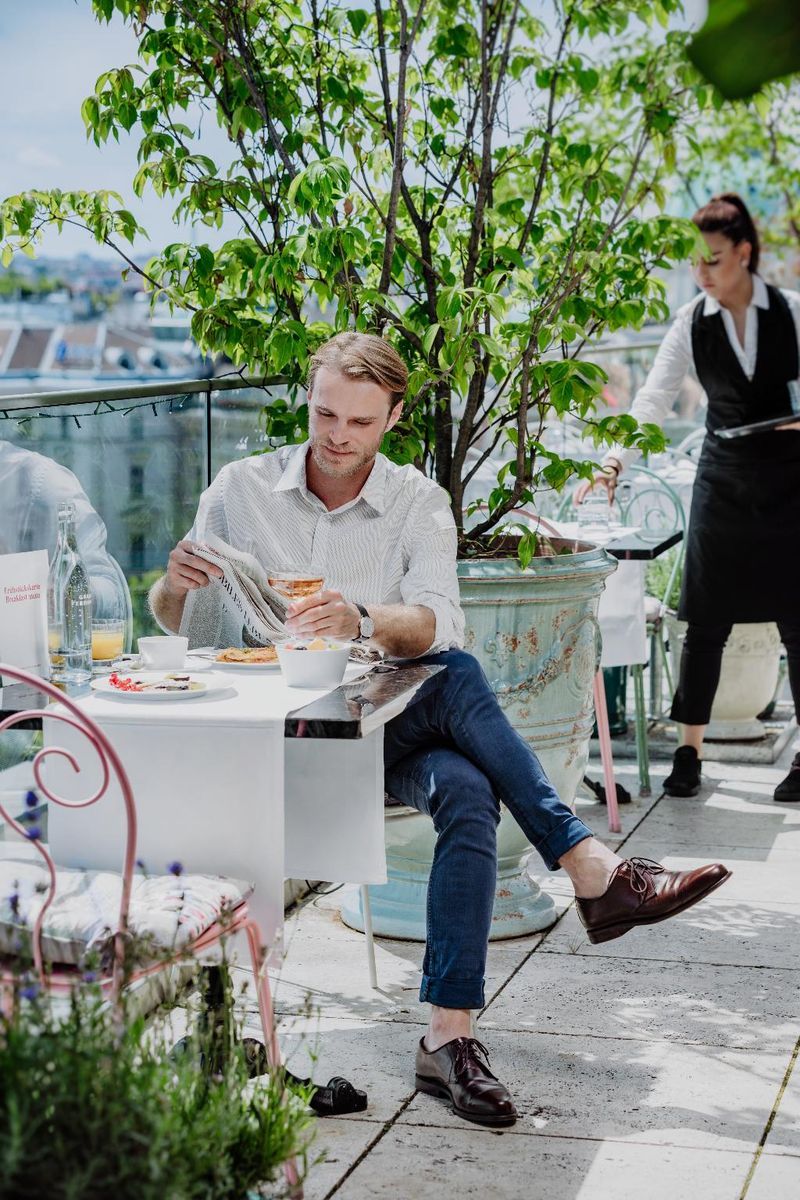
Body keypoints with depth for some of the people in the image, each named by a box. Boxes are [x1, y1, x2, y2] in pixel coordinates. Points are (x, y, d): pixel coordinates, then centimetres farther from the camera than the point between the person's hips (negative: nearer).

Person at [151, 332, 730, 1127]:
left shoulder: (418, 502, 2)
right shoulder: (242, 489, 3)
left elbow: (433, 624, -16)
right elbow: (175, 623, 4)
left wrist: (361, 621, -38)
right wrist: (175, 585, -21)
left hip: (390, 720, 2)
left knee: (469, 794, -32)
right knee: (457, 677, -29)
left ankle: (448, 1036, -33)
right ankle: (590, 872, -29)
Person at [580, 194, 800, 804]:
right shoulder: (693, 323, 0)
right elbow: (653, 400, -5)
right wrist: (613, 464, -18)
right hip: (723, 482, 2)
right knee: (706, 622, 1)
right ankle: (688, 753, 10)